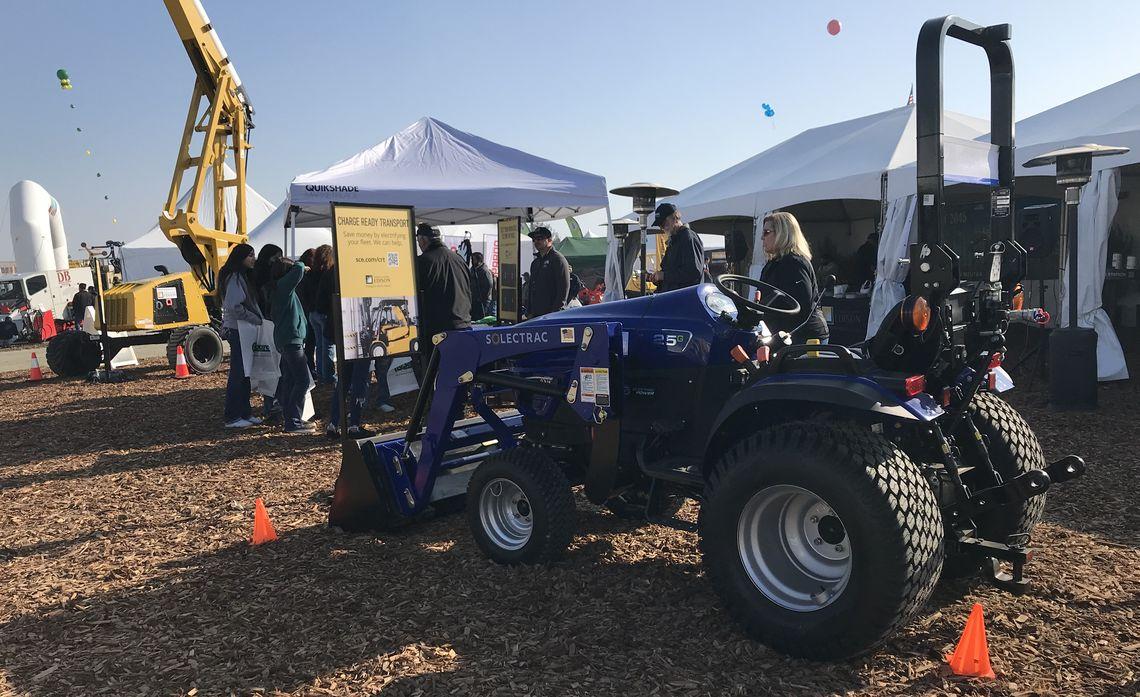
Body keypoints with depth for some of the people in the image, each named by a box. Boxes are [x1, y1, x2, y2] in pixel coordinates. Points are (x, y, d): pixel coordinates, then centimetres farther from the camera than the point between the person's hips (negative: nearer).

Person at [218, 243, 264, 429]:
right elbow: (234, 307, -22)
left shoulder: (243, 276, 16)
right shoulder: (234, 278, -14)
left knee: (245, 374, 13)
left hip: (245, 330, 10)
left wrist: (259, 319, 6)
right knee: (238, 375, -5)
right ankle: (232, 417, 0)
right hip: (237, 330, -10)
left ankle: (244, 413, 20)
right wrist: (257, 320, -16)